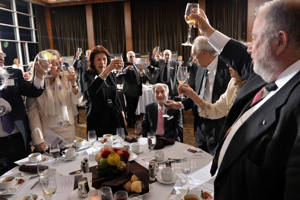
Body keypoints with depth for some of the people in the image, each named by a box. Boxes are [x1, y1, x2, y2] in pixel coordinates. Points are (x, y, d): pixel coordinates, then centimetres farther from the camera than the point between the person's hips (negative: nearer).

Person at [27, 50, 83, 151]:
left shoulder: (64, 78, -3)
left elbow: (77, 101, -1)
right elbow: (33, 112, -9)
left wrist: (74, 84, -19)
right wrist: (38, 140, -13)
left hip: (68, 130, 3)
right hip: (48, 133, -2)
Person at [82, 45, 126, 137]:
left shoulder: (111, 75, 9)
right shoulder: (88, 75, -7)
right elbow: (91, 90, -31)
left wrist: (123, 115, 13)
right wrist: (106, 70, -41)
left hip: (115, 119, 4)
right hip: (97, 120, -4)